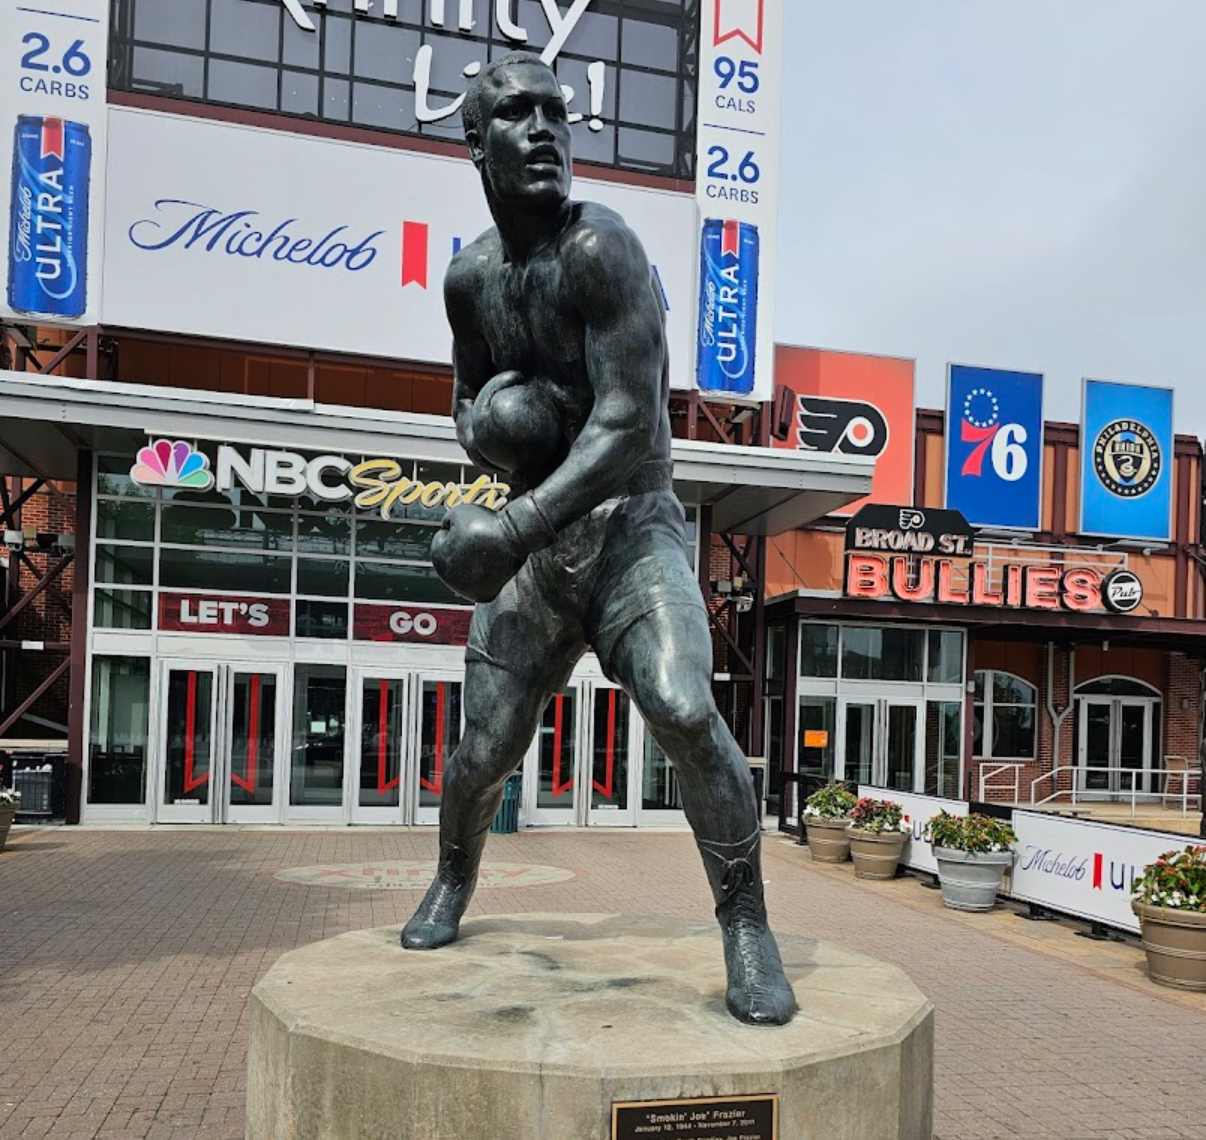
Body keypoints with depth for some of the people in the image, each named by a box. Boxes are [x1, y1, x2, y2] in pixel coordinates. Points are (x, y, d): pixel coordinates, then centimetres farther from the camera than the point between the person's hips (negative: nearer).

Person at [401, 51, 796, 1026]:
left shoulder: (600, 249, -16)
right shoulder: (471, 277, 4)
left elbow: (627, 424, -24)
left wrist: (512, 529, -32)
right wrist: (486, 419, -8)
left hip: (632, 528, -5)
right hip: (534, 543, 5)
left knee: (686, 711, -27)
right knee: (485, 749, 8)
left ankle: (747, 928, -8)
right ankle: (454, 878, 40)